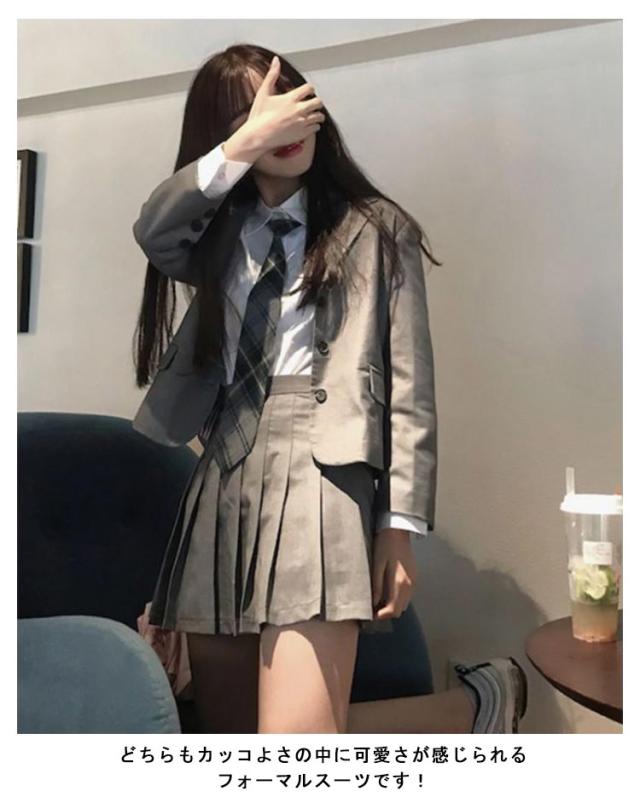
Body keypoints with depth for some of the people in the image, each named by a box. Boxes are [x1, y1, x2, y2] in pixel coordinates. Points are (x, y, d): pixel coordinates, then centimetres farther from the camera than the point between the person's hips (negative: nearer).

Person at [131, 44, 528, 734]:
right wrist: (246, 141, -13)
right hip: (223, 471, 5)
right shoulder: (219, 235, 18)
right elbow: (152, 233, -6)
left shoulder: (377, 227, 7)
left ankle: (478, 699, 13)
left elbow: (409, 385, 0)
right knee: (225, 726, 6)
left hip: (319, 468, -5)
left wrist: (401, 523, -8)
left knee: (294, 737, -13)